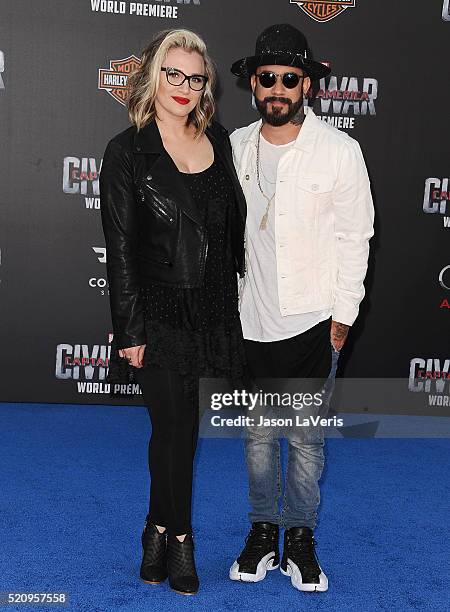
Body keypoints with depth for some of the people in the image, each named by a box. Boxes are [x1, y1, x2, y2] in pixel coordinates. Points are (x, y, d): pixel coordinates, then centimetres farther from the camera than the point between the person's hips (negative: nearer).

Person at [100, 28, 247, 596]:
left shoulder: (218, 139, 8)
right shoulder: (126, 151, -7)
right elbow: (120, 250, -8)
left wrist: (238, 297, 12)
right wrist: (131, 331, -10)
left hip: (213, 308, 4)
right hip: (160, 310, -4)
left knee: (178, 426, 12)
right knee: (176, 427, 1)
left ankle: (159, 527, 31)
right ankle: (178, 538, 24)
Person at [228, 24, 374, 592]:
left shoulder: (339, 150, -7)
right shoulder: (237, 145, 3)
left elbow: (354, 238, -4)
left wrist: (343, 316, -5)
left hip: (312, 322, -3)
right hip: (250, 321, 3)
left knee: (307, 439, 7)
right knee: (258, 434, 14)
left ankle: (300, 539, 25)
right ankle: (263, 530, 30)